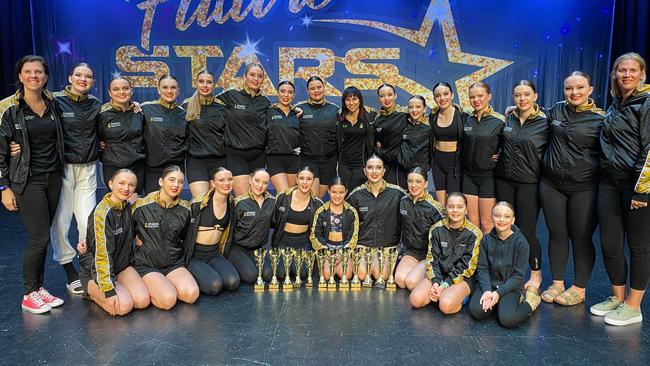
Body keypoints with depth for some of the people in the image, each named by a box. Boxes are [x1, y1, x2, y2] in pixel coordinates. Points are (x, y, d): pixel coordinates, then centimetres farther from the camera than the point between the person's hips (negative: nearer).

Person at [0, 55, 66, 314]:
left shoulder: (53, 104, 6)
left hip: (53, 178, 5)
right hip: (27, 181, -4)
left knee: (42, 236, 10)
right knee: (40, 237, -6)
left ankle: (38, 288, 22)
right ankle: (29, 294, 10)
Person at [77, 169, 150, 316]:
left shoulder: (128, 207, -1)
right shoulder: (101, 213, -23)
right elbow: (102, 254, -26)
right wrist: (109, 290, -28)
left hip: (123, 266, 7)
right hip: (95, 271, -6)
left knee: (143, 301, -14)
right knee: (124, 306, -25)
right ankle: (92, 293, 4)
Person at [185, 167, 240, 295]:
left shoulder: (231, 204, 4)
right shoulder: (198, 203, -15)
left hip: (215, 253, 5)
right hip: (195, 255, -5)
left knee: (233, 282, -19)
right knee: (215, 285, -26)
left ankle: (209, 271, 8)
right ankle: (192, 276, 3)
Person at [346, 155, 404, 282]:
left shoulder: (397, 193, -3)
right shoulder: (356, 194, 2)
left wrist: (400, 244, -1)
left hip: (388, 245, -1)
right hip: (363, 244, 1)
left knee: (380, 274, -25)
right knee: (361, 274, -23)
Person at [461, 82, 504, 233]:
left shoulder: (500, 121, -8)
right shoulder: (467, 120, 6)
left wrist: (500, 157, -12)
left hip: (488, 175, -4)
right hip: (469, 175, 4)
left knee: (486, 223, 1)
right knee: (472, 221, 9)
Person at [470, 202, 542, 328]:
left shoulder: (520, 242, -9)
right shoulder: (487, 240, 0)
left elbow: (519, 275, -9)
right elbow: (482, 268, -2)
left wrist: (499, 293, -18)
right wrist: (487, 290, -19)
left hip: (511, 286, -2)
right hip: (489, 283, 3)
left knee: (508, 319, -26)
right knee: (477, 311, -24)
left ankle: (530, 301, 4)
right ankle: (497, 303, 6)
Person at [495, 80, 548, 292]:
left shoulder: (544, 123, -6)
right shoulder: (508, 119, 7)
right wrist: (498, 158, 9)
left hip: (528, 183, -4)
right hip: (504, 179, 4)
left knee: (527, 231, -2)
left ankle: (536, 274, 19)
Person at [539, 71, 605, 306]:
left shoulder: (600, 119, -5)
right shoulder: (556, 110, 5)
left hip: (583, 188, -3)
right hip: (551, 184, 4)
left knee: (581, 238, 4)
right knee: (556, 234, 11)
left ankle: (579, 290, 20)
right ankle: (557, 284, 25)